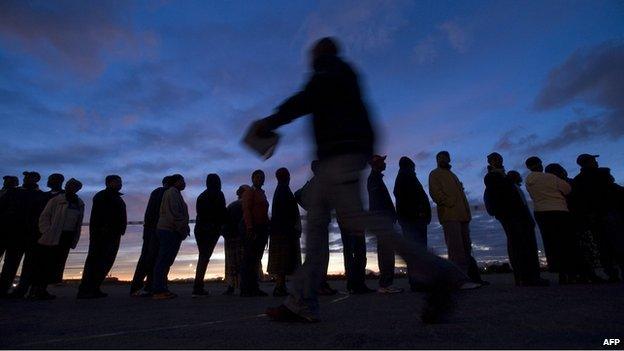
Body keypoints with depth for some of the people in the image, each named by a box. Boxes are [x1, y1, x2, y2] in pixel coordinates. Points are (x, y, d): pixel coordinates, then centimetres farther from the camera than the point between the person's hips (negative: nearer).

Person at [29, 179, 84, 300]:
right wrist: (46, 233, -12)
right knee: (44, 263, -2)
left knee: (56, 265, 6)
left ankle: (42, 289, 15)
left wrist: (74, 240, 8)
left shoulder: (80, 204, 12)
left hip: (68, 238, 5)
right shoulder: (56, 200, -1)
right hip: (52, 237, -5)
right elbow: (44, 217, -2)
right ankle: (36, 289, 7)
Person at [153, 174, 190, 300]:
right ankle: (158, 291, -9)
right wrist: (183, 228, -17)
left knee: (166, 261, 10)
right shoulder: (172, 192, -6)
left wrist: (184, 228, 16)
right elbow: (173, 213, -18)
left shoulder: (175, 193, 25)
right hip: (170, 230, -10)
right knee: (164, 260, -10)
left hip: (172, 231, 10)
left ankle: (162, 289, 14)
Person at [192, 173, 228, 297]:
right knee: (205, 257, -8)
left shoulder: (201, 196, 15)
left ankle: (198, 287, 13)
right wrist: (223, 223, 9)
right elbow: (222, 212, -8)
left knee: (202, 256, 13)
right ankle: (198, 288, -12)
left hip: (199, 228, 6)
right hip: (212, 229, -6)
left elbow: (200, 213, 13)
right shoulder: (218, 195, -3)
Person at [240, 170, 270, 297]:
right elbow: (246, 210, -11)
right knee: (249, 259, -6)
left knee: (256, 260, 9)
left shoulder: (262, 193, 22)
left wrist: (266, 228, 13)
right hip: (252, 229, -8)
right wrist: (250, 228, -20)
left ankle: (254, 288, 14)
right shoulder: (249, 192, -1)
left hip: (262, 229, 8)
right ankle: (245, 289, -3)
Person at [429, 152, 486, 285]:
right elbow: (435, 192, -7)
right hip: (449, 215, -8)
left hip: (462, 215, 8)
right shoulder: (435, 174, 8)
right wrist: (450, 203, -16)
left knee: (466, 247, 8)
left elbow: (460, 193, 28)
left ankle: (472, 276, 13)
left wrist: (466, 212, 14)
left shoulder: (452, 175, 31)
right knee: (456, 248, -13)